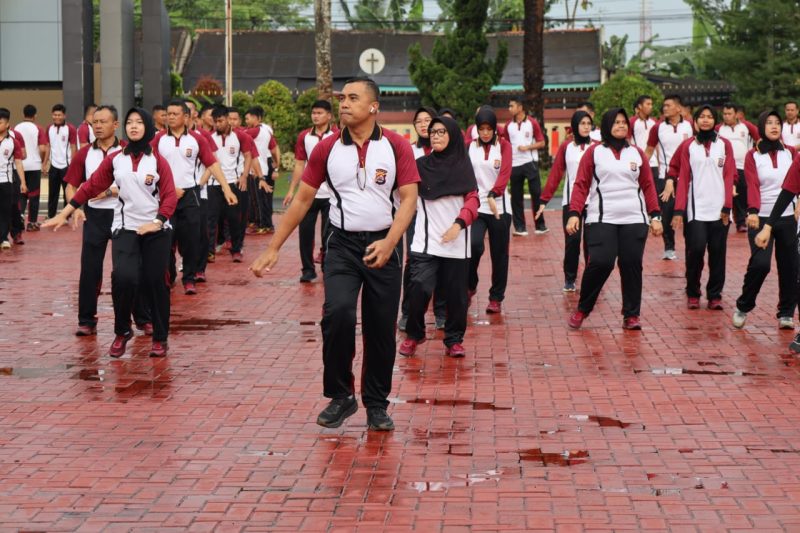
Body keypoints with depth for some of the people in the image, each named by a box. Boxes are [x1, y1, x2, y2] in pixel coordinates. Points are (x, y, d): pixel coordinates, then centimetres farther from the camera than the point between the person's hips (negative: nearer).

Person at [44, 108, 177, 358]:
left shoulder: (158, 161, 1)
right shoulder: (114, 159, 6)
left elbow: (170, 196, -5)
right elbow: (91, 187, 6)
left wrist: (157, 222, -20)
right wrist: (64, 214, 4)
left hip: (156, 230, 0)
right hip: (125, 228, 0)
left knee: (155, 282, 0)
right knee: (123, 278, -18)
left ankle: (160, 338, 17)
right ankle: (122, 332, 5)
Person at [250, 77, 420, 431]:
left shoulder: (396, 146, -2)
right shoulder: (327, 149, 2)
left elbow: (408, 198, -5)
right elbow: (302, 200, 7)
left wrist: (389, 242, -21)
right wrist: (273, 249, 4)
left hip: (383, 245, 0)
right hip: (343, 243, 0)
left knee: (381, 329, 3)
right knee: (338, 312, -19)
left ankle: (377, 404, 21)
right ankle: (340, 396, -2)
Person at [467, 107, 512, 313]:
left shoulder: (504, 145, 1)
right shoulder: (469, 147, 5)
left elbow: (505, 173, -13)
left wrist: (493, 195, -29)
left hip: (499, 206, 0)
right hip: (475, 205, 0)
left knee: (499, 253, 5)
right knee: (474, 245, -20)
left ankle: (496, 298, 18)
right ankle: (470, 287, 4)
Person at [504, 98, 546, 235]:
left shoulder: (532, 123, -3)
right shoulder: (508, 125, 7)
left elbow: (541, 143, -2)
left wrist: (527, 147, -15)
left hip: (530, 163, -3)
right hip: (514, 164, 3)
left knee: (536, 194, -2)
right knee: (516, 196, 3)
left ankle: (540, 225, 6)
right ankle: (519, 227, 9)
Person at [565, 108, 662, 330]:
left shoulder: (637, 154, 12)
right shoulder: (594, 152, 5)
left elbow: (648, 186, 12)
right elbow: (581, 185, 2)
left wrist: (655, 216, 5)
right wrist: (574, 213, -9)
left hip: (634, 220, 3)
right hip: (602, 220, -3)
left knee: (632, 265, -1)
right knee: (600, 263, -14)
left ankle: (631, 316, 10)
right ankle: (582, 310, 6)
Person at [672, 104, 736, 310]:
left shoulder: (725, 145, 7)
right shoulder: (688, 146, 6)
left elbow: (729, 177, 3)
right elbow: (684, 179, 2)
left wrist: (727, 207, -5)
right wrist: (679, 210, -5)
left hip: (719, 210, 1)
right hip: (696, 209, -1)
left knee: (717, 253, 1)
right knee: (695, 250, -8)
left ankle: (715, 295, 11)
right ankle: (692, 294, 8)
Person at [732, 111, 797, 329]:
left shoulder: (791, 153, 9)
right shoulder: (753, 155, 2)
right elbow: (752, 186, -10)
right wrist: (753, 211, -26)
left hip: (787, 217, 3)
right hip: (761, 218, -3)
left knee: (789, 266, 2)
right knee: (760, 263, -15)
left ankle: (786, 313, 16)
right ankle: (743, 307, 4)